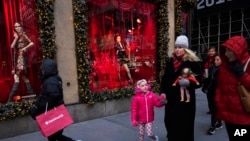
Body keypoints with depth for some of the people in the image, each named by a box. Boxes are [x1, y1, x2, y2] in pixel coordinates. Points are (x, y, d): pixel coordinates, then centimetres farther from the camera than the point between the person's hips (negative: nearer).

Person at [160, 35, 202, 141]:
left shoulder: (193, 62, -8)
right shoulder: (170, 61, 6)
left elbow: (199, 82, -10)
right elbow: (165, 78, 9)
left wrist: (189, 82, -29)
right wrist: (163, 92, -1)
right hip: (171, 99, 5)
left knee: (185, 127, 6)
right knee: (170, 123, 15)